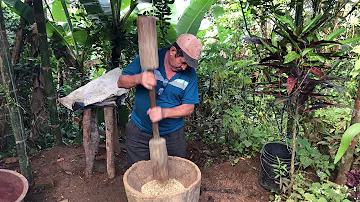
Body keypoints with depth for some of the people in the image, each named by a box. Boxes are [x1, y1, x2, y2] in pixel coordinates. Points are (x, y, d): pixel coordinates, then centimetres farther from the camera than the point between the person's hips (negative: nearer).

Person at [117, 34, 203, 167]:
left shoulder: (190, 74, -11)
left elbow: (188, 108, -11)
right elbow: (121, 82, -11)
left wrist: (164, 112, -28)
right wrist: (139, 79, -34)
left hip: (172, 136, 1)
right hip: (139, 132, 0)